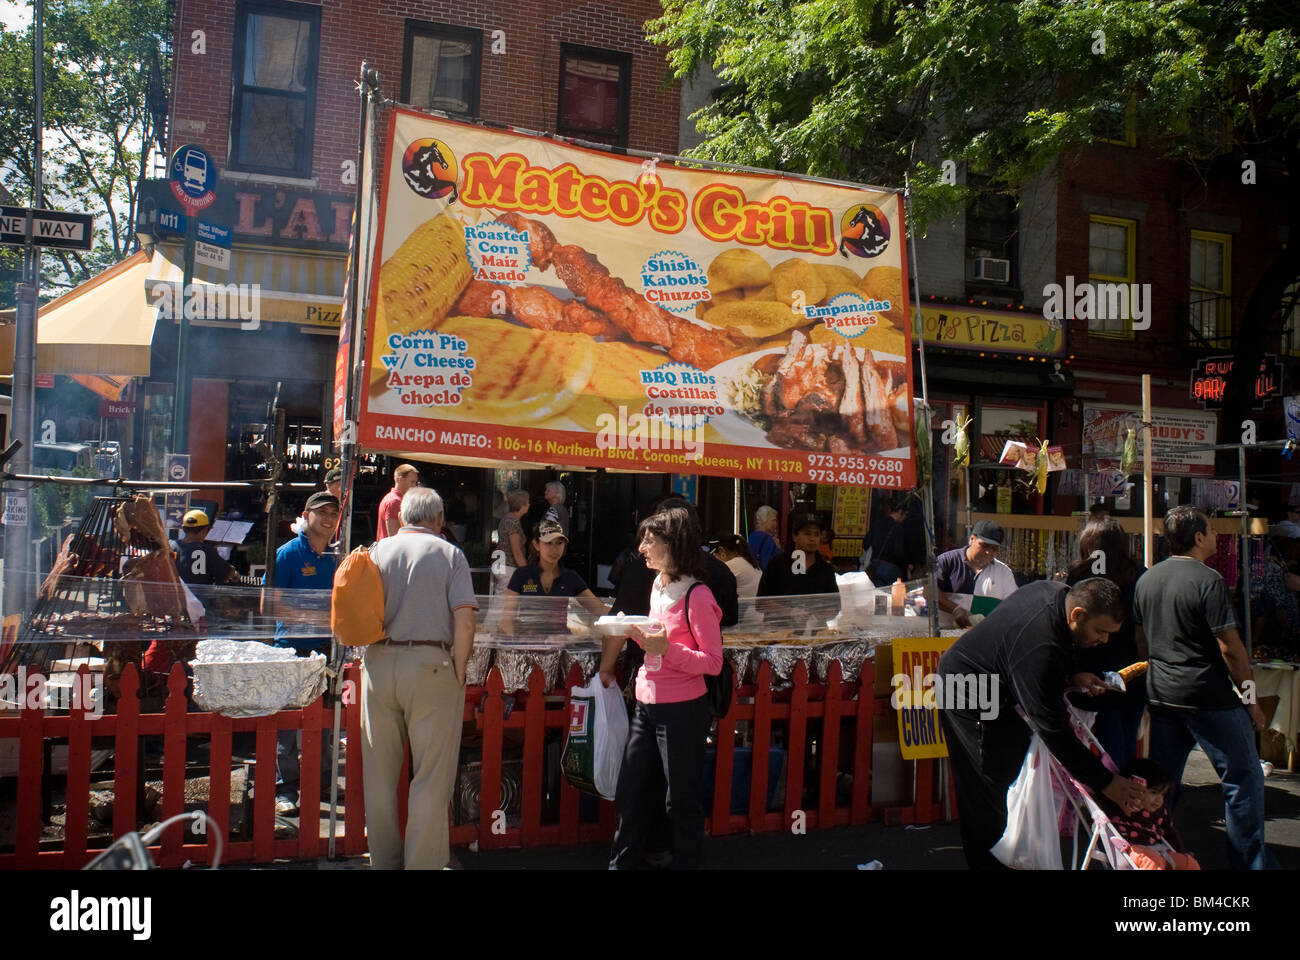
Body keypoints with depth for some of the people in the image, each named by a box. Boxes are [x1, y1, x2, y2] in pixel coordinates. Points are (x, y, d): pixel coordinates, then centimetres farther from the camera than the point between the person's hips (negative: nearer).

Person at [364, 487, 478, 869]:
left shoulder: (378, 551, 6)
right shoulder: (449, 554, -1)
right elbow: (464, 621, -10)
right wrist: (458, 673, -1)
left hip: (378, 663, 3)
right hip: (431, 665, -3)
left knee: (380, 775, 14)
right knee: (431, 776, 5)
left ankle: (384, 860, 25)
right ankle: (423, 862, 9)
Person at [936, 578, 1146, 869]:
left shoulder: (1058, 592, -10)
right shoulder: (1040, 649, -37)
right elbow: (1053, 729, -32)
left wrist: (1070, 677, -2)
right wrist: (1105, 782, -25)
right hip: (967, 700, -10)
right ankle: (987, 862, 9)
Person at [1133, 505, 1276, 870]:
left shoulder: (1146, 580, 7)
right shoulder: (1208, 581, -13)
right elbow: (1231, 648, -13)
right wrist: (1251, 700, -5)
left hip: (1161, 694, 7)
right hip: (1209, 697, -7)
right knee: (1244, 778, 6)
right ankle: (1250, 863, 11)